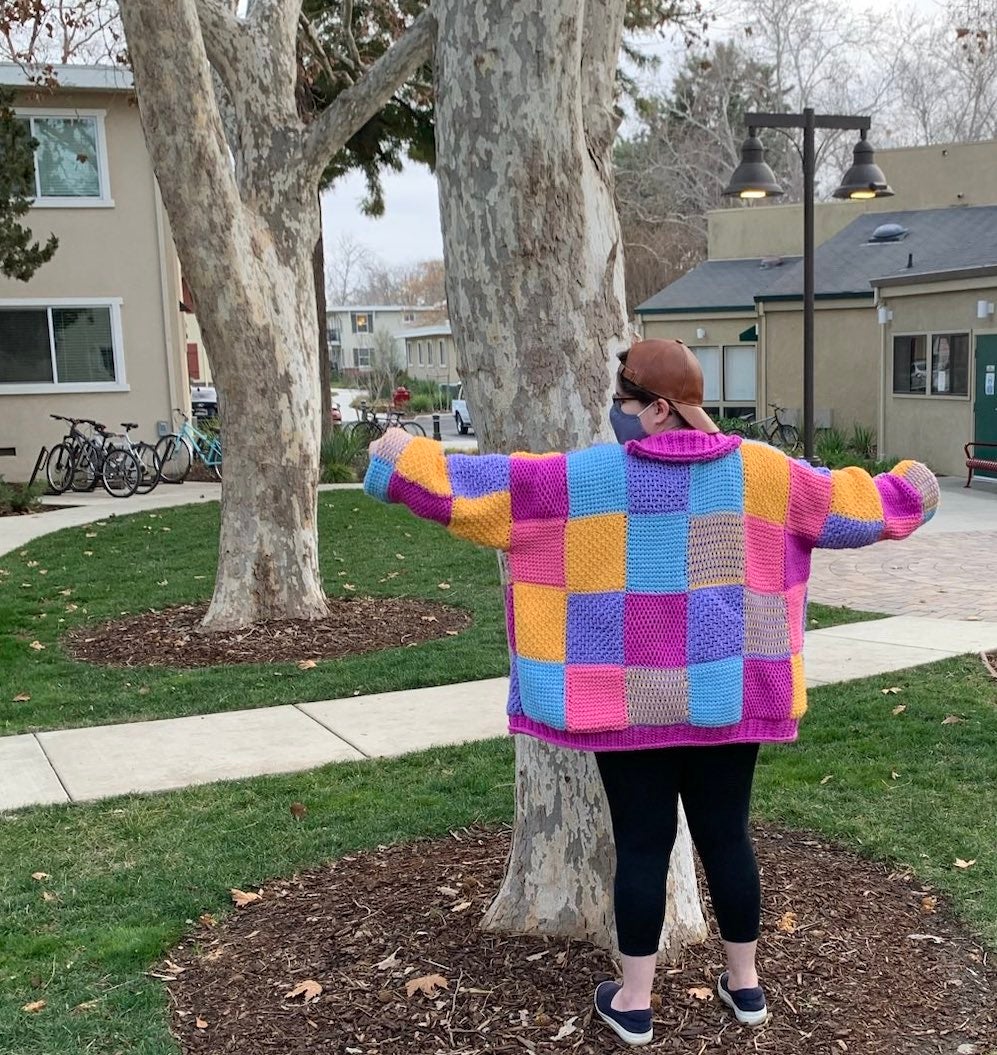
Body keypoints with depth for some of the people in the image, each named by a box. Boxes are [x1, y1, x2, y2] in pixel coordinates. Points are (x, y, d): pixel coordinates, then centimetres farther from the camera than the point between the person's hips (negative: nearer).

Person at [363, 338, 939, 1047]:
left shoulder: (587, 477, -9)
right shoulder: (760, 472, 0)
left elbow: (485, 485, -5)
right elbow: (853, 506, 12)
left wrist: (406, 460, 9)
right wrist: (909, 490, 32)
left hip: (631, 702, -3)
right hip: (727, 697, 3)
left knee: (642, 845, 7)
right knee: (726, 836, 15)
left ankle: (633, 1002, 19)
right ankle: (745, 984, 30)